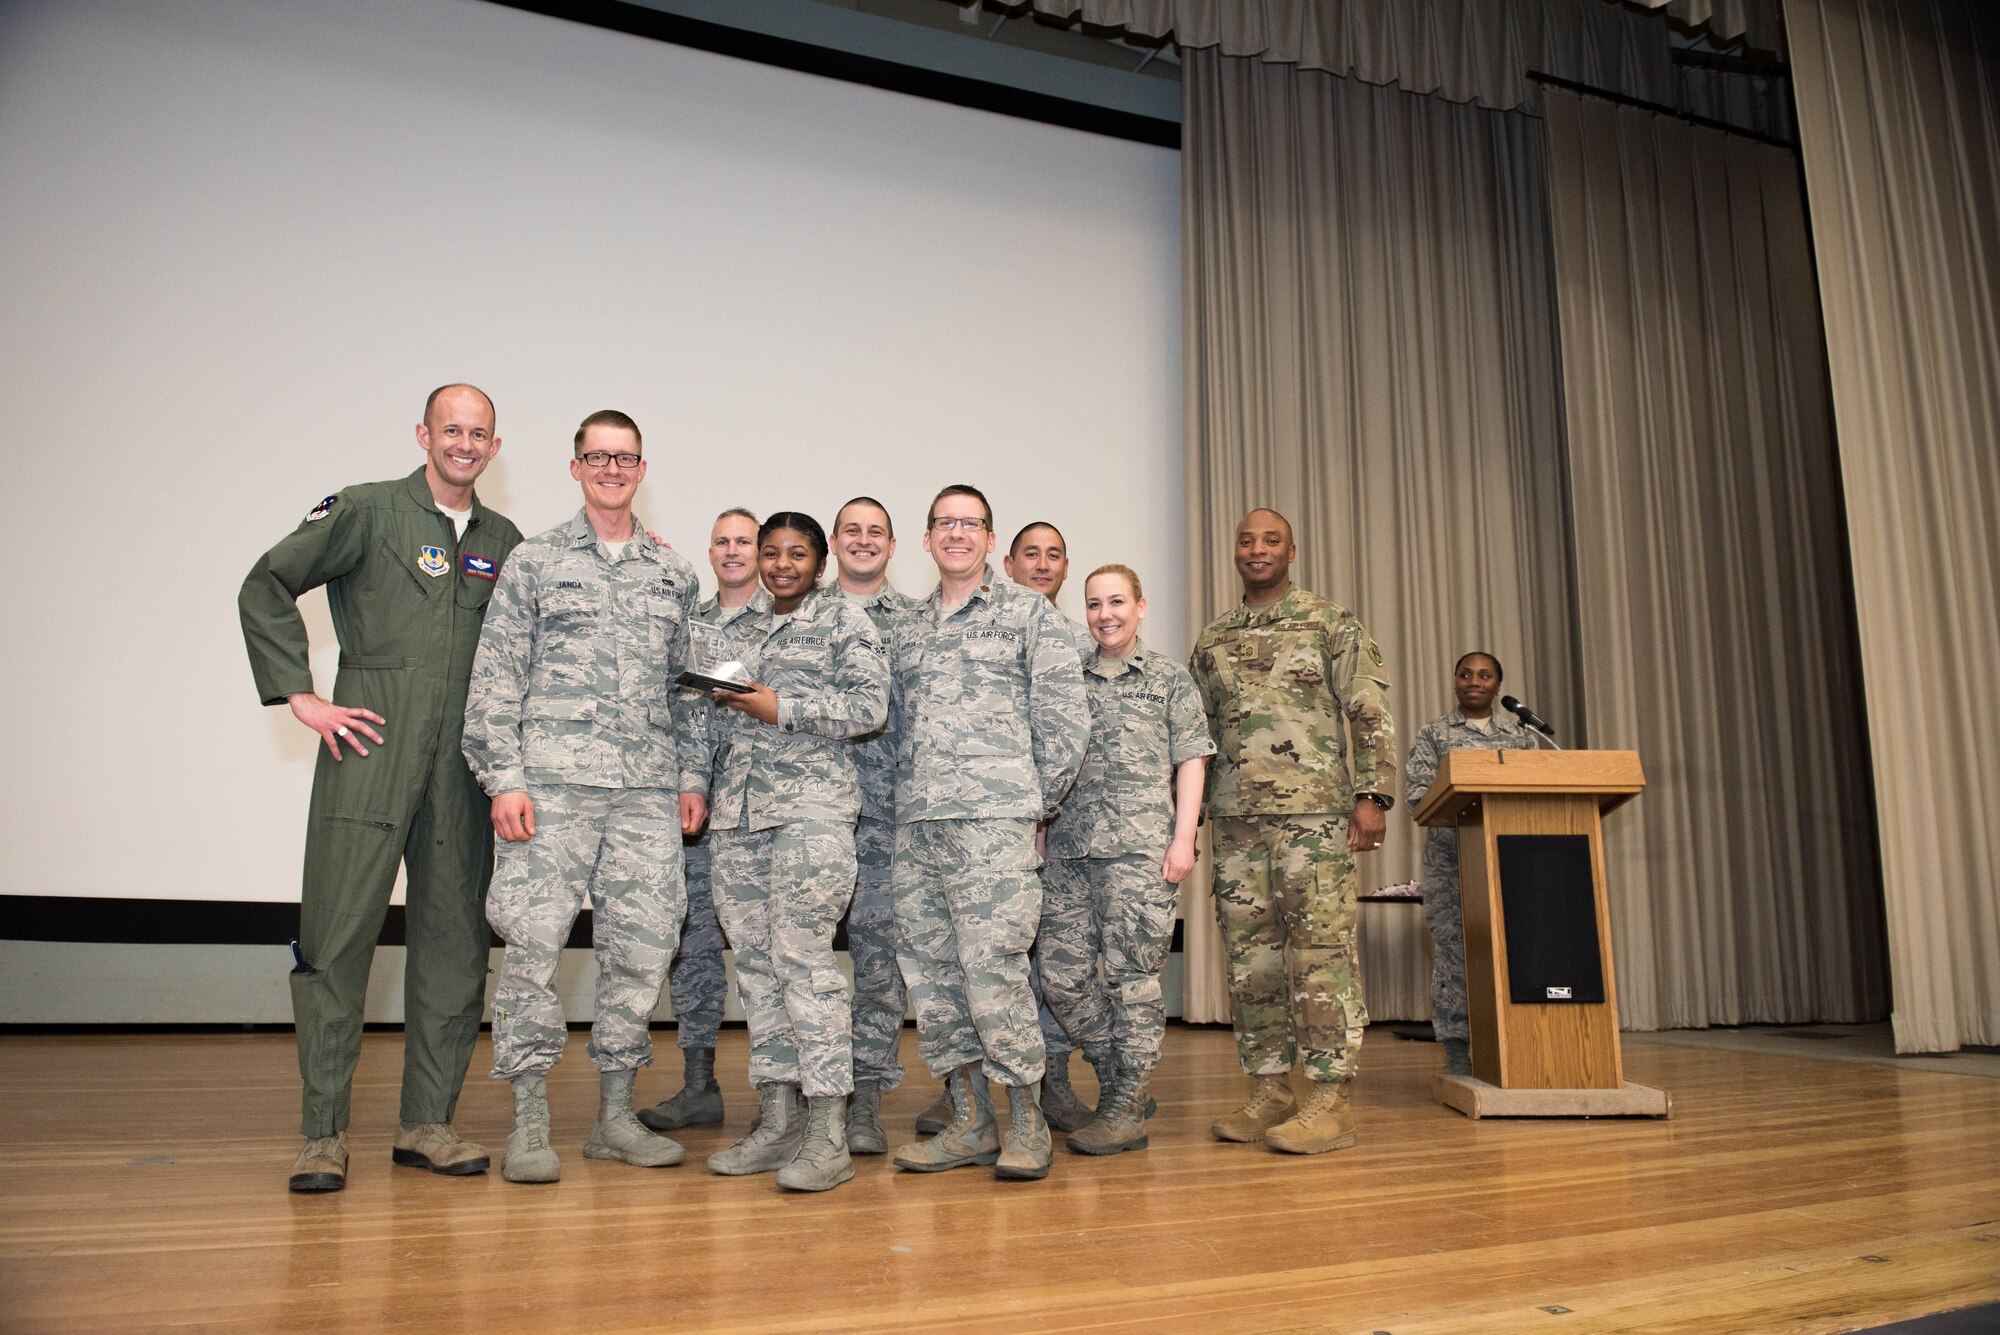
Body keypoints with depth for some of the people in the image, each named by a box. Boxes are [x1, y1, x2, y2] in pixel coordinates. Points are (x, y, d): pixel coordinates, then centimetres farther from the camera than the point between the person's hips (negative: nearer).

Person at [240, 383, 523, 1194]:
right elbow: (266, 589, 3)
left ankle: (426, 1124, 17)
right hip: (369, 752, -4)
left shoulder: (504, 543, 15)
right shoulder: (367, 512, 3)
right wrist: (300, 697, -4)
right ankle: (323, 1133, 9)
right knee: (338, 937, -2)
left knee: (455, 944, 6)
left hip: (463, 765, 4)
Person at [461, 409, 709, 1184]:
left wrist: (693, 776, 8)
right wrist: (503, 778, -8)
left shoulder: (675, 574, 16)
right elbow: (496, 677, 1)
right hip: (553, 783, -3)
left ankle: (615, 1117, 18)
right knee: (534, 945, -4)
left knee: (642, 946, 5)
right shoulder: (535, 562, 7)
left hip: (650, 791, 3)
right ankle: (529, 1125, 9)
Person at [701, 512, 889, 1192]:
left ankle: (828, 1133, -7)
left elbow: (870, 706, -7)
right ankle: (777, 1120, 14)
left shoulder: (845, 620, 4)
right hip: (737, 810, 6)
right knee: (755, 964, 6)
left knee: (802, 959, -12)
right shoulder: (739, 625, 21)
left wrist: (781, 708, -13)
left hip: (811, 806, -6)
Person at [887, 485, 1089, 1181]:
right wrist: (911, 800, 11)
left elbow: (1065, 714, -1)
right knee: (930, 972, 6)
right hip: (915, 826, 6)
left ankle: (1026, 1118, 6)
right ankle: (968, 1120, 17)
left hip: (994, 820, -6)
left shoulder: (1026, 612, 4)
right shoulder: (908, 630, 20)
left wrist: (1036, 800, -1)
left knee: (992, 967, -10)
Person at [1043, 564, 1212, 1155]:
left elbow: (1190, 759, 3)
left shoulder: (1169, 677, 9)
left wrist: (1183, 838, -7)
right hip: (1069, 845, 4)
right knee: (1061, 973, 0)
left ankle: (1126, 1109, 8)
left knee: (1131, 974, -3)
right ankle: (1120, 1080, 19)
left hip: (1140, 846, -4)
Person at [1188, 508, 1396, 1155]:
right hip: (1236, 818, 5)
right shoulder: (1212, 640, 17)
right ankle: (1268, 1090, 15)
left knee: (1321, 950, -6)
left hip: (1314, 812, -4)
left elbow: (1372, 713, -1)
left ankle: (1329, 1098, 0)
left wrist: (1372, 794, -10)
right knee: (1250, 955, 6)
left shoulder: (1332, 624, 4)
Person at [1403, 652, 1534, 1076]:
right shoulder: (1434, 733, 10)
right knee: (1453, 945, -5)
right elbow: (1415, 790, -1)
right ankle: (1457, 1052, 0)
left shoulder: (1518, 734, 17)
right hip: (1451, 853, -2)